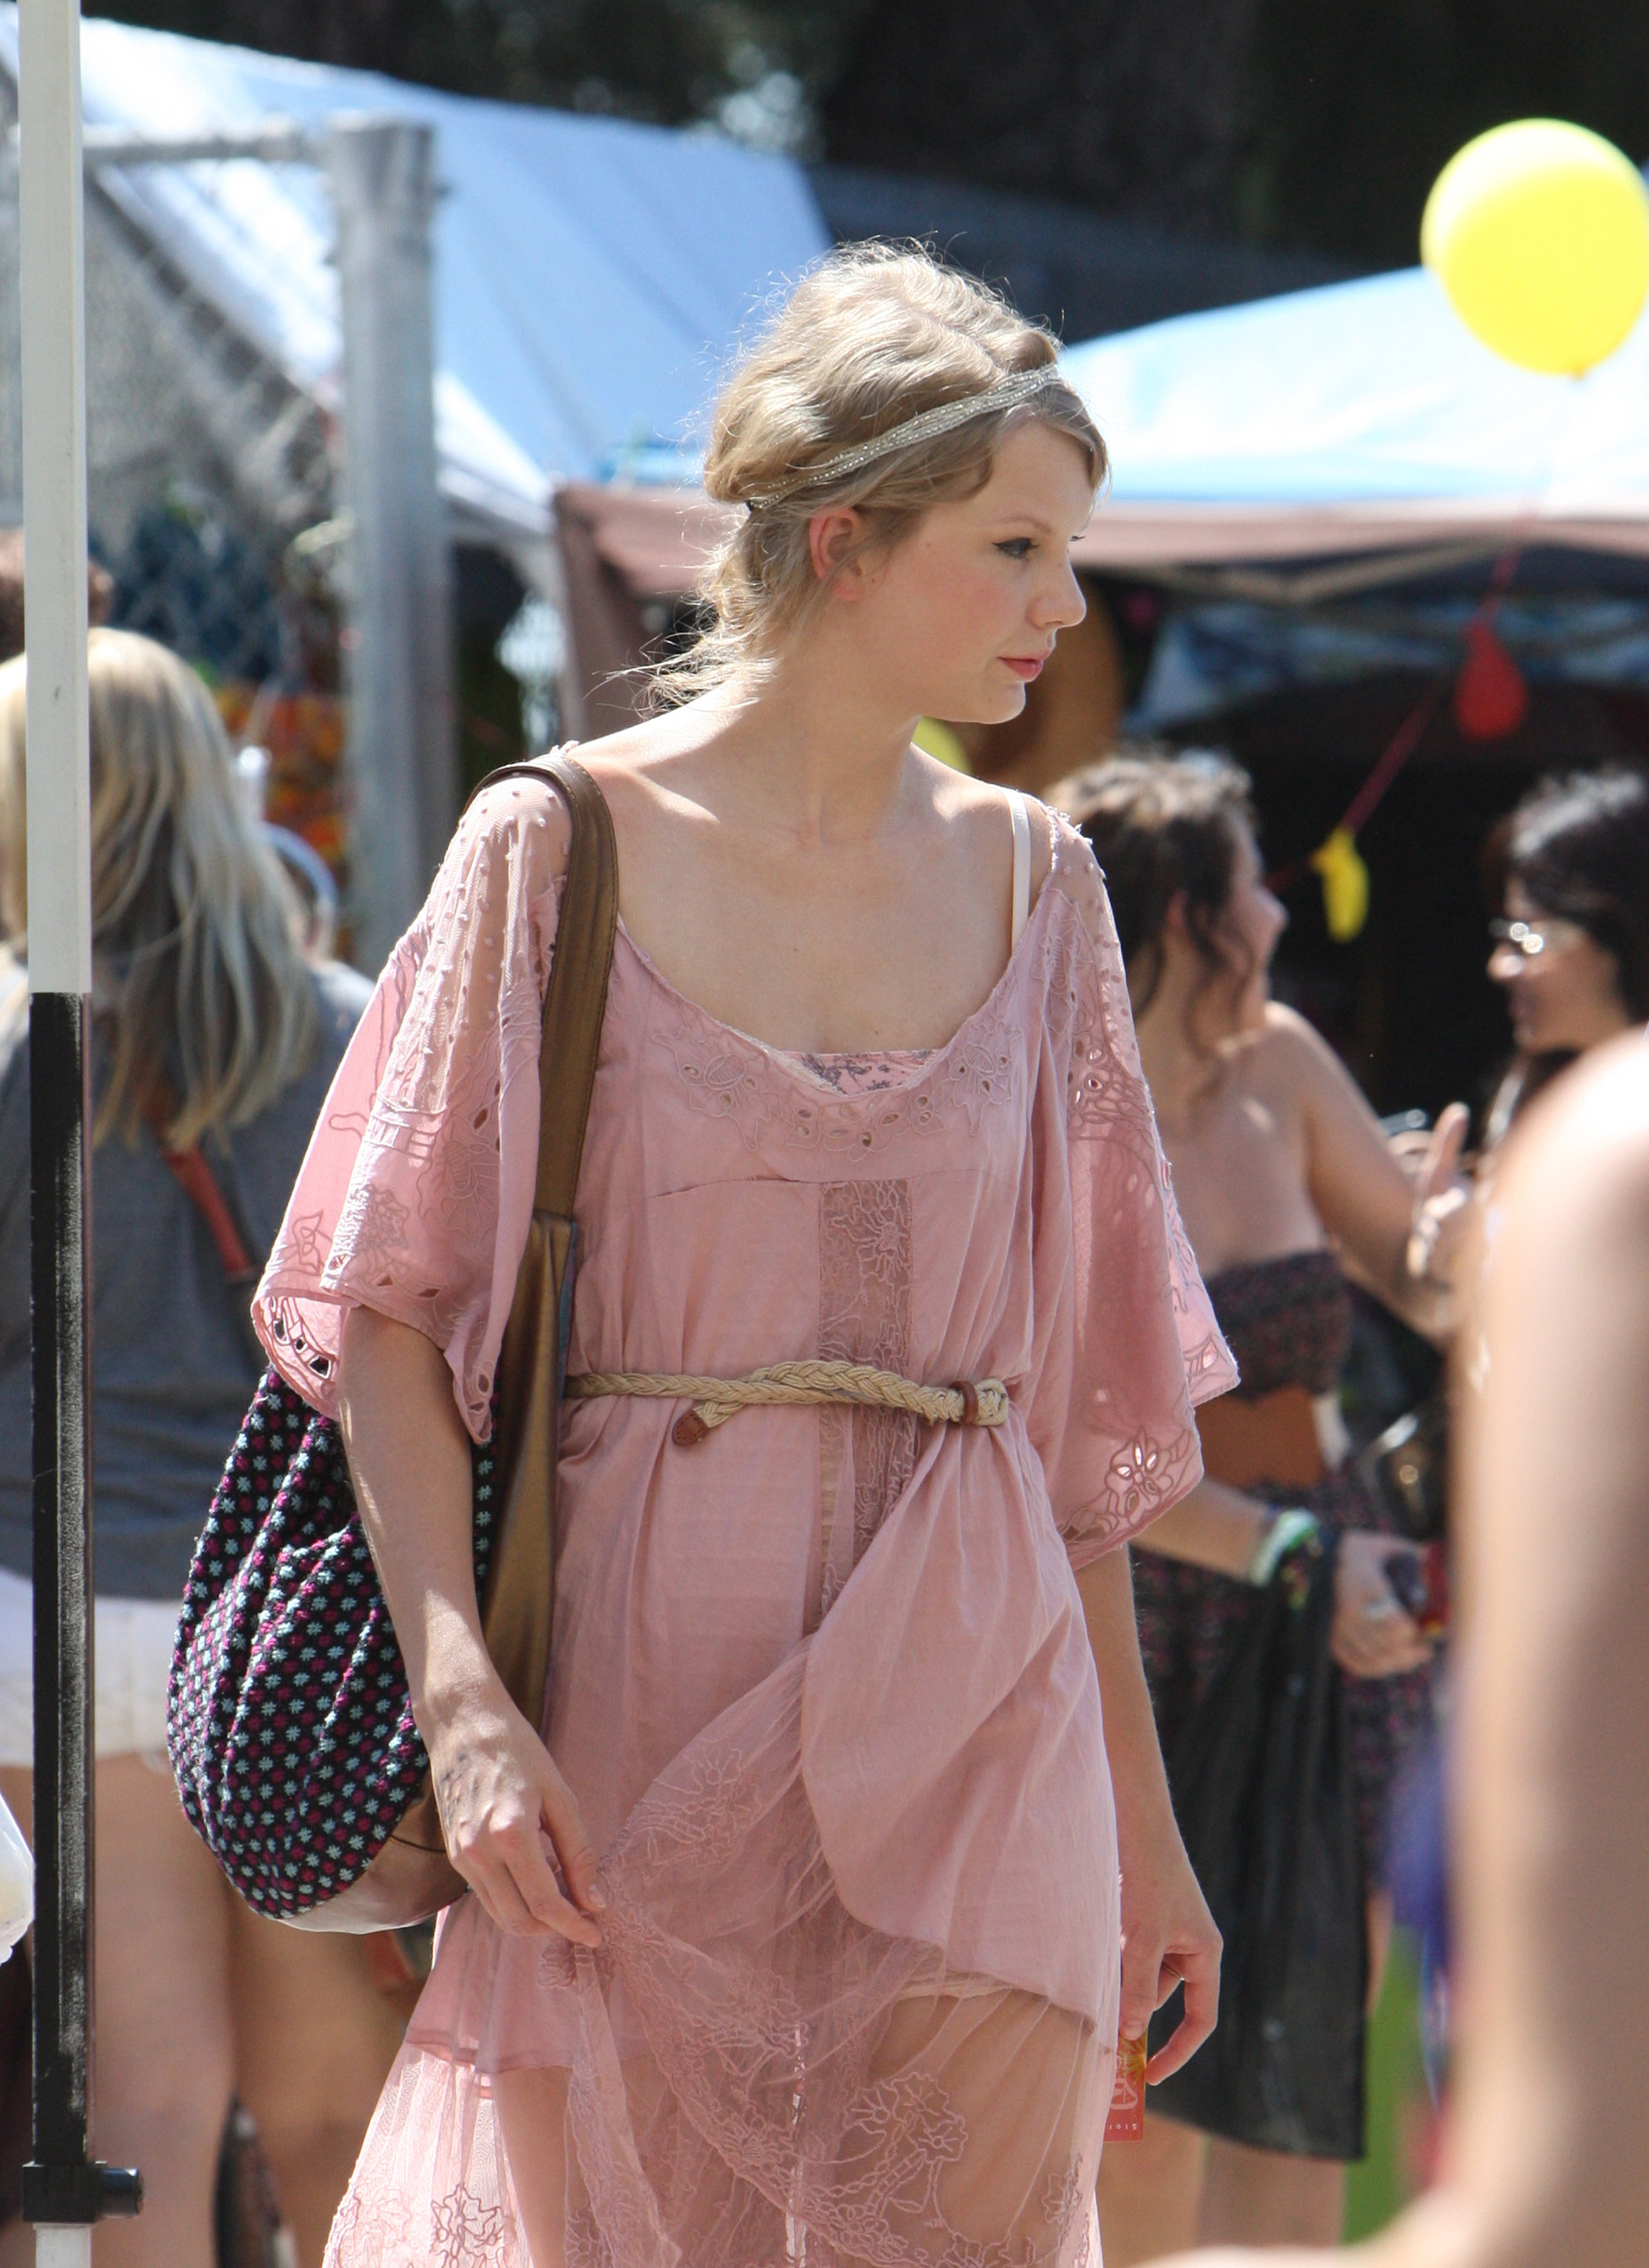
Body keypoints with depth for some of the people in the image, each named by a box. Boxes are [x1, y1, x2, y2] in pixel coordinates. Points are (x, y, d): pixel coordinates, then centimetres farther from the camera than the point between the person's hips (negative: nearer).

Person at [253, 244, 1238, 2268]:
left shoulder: (1026, 881, 9)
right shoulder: (560, 850, -2)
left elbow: (1076, 1380, 12)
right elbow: (386, 1311, -3)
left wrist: (1138, 1814, 12)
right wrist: (462, 1698, -16)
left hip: (969, 1716, 3)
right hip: (642, 1697, -3)